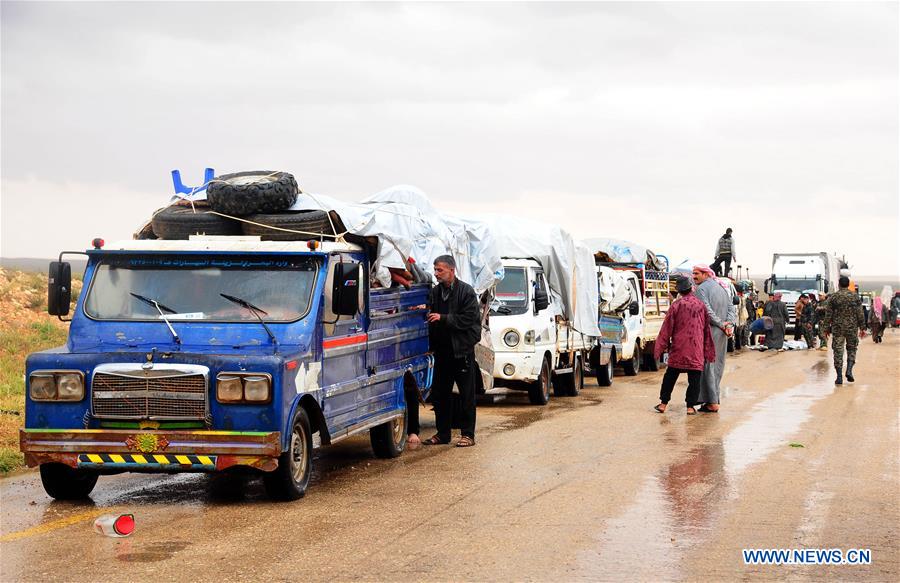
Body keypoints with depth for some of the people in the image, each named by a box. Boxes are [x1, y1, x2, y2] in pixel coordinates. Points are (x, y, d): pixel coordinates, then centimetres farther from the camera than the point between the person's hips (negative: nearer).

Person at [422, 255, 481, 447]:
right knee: (440, 394, 9)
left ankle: (468, 434, 7)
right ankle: (442, 433, 18)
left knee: (467, 395, 1)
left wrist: (442, 318, -18)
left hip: (462, 350, -6)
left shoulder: (466, 291, -7)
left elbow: (467, 319, -14)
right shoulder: (435, 292, 10)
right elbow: (431, 319, 18)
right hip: (442, 350, 6)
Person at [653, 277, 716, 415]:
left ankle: (663, 403, 11)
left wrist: (661, 346, 4)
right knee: (694, 378, 5)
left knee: (670, 376, 9)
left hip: (678, 348, -1)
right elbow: (706, 329, 8)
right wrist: (708, 351, 15)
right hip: (696, 350, 1)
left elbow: (667, 327, -4)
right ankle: (691, 406, 2)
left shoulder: (676, 305, -7)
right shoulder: (701, 305, 2)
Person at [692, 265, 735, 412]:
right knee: (717, 367, 12)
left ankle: (712, 402, -7)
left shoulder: (701, 289, -10)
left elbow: (707, 311, -19)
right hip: (722, 334, 8)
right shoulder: (721, 287, 15)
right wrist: (729, 324, -3)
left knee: (707, 366, -4)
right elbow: (732, 308, 9)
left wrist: (722, 324, -11)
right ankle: (714, 399, 14)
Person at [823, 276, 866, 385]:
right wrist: (862, 328, 6)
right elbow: (860, 314, 0)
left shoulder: (833, 297, -1)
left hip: (837, 328, 0)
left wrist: (827, 329, 6)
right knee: (852, 349, 16)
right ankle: (849, 370, -2)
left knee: (838, 351, 2)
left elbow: (828, 315, 0)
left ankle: (839, 377, -1)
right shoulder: (855, 297, 0)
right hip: (852, 328, 1)